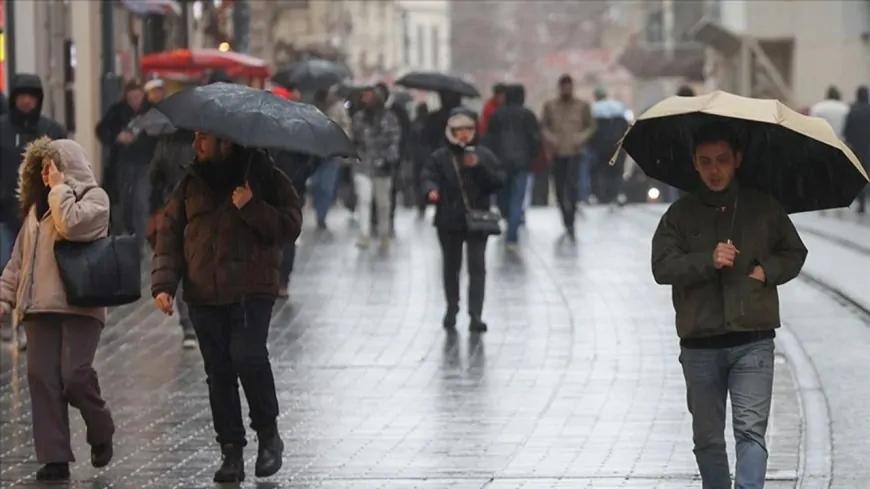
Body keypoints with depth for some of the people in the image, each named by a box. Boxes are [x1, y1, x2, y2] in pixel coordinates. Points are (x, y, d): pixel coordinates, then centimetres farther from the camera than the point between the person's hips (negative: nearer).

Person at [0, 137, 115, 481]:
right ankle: (54, 459, -3)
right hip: (40, 306, 6)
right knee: (42, 378, -4)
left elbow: (71, 225, -18)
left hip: (80, 304, -6)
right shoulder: (37, 207, 22)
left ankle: (101, 433, 11)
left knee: (75, 374, -16)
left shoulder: (94, 197, 3)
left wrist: (59, 188, -5)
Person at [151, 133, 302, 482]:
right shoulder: (192, 184, 13)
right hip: (204, 296, 4)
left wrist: (251, 209, -16)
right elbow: (169, 236, 12)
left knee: (247, 356, -19)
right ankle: (232, 452, 9)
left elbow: (290, 226, -4)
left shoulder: (264, 176, 2)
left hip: (251, 292, -4)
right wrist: (163, 283, -1)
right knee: (218, 373, 3)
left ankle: (269, 434, 1)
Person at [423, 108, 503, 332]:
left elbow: (498, 182, -1)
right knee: (451, 265, 12)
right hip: (449, 221, 1)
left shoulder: (484, 155, 3)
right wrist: (432, 190, -33)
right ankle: (452, 308, 29)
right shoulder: (440, 157, 1)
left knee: (477, 265, -9)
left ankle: (476, 314, -15)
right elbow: (429, 177, -10)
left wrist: (479, 167, -16)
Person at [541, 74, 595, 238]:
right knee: (560, 188, 4)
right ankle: (567, 221, 19)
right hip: (557, 153, 2)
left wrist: (581, 138, -9)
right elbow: (543, 125, 8)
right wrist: (550, 138, -10)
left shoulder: (582, 106, 4)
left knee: (572, 185, -17)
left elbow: (591, 126, 8)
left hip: (575, 152, -2)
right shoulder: (550, 106, 5)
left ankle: (570, 222, -18)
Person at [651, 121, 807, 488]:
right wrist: (708, 261, -18)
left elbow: (795, 254, 16)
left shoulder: (764, 208, 7)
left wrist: (767, 270, -4)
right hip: (700, 344, 1)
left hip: (752, 342, -1)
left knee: (751, 429, -13)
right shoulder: (681, 214, 6)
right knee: (707, 437, 9)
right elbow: (662, 266, -4)